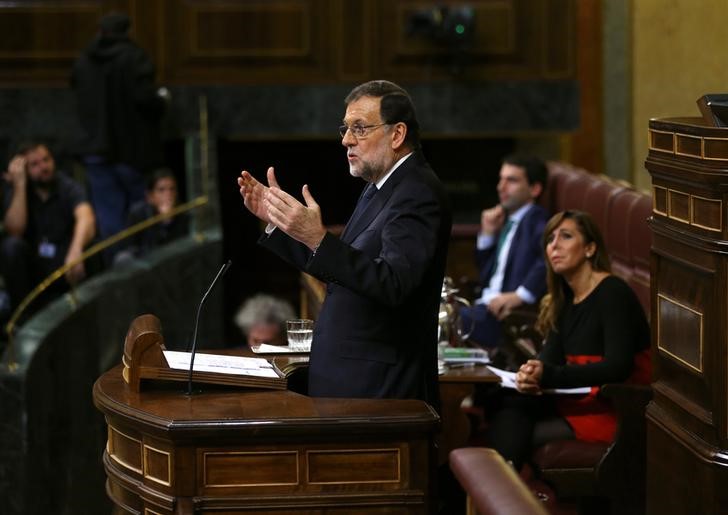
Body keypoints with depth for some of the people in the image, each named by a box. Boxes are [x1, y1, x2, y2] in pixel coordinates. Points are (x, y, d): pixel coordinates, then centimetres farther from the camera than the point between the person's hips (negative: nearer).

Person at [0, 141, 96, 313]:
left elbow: (86, 218, -31)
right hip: (32, 265, 3)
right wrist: (19, 186, -19)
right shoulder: (15, 192, -1)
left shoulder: (69, 187, -9)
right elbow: (15, 230, -16)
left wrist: (76, 251, -52)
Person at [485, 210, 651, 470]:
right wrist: (532, 374, -19)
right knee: (506, 401, -15)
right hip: (579, 400, 7)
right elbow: (550, 357, 6)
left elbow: (618, 367, -21)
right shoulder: (566, 299, 15)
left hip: (618, 409, -7)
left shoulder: (613, 293, -10)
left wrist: (547, 376, -28)